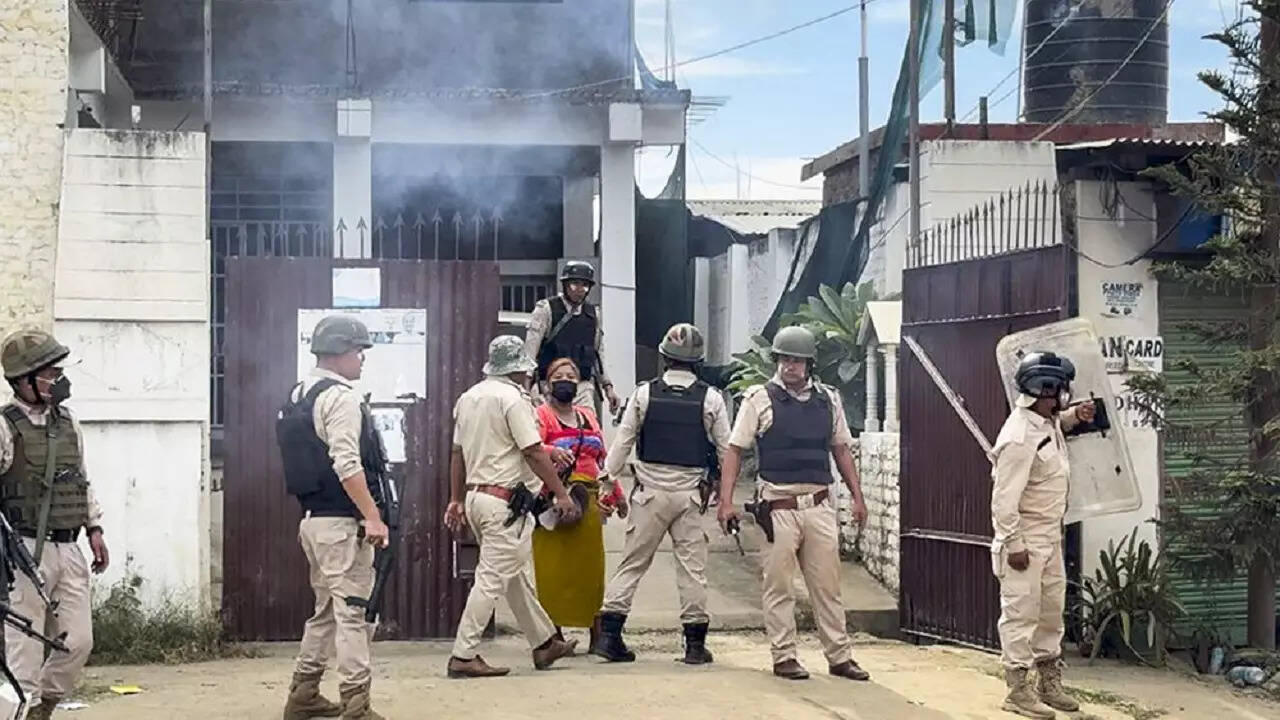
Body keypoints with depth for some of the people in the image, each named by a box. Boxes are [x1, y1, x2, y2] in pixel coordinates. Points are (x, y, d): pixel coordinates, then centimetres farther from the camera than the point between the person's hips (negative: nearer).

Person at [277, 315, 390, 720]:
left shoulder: (298, 396, 15)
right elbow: (347, 465, -22)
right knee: (353, 612, -7)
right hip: (341, 521, -10)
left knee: (326, 609, 18)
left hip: (312, 518, 10)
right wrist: (372, 516, -22)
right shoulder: (340, 397, -13)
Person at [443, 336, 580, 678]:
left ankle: (544, 643, 27)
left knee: (515, 575, 17)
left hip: (475, 496, 9)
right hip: (504, 502, -9)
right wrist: (561, 494, -12)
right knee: (493, 579, -6)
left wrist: (455, 500, 21)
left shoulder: (468, 397, 12)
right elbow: (533, 452, -16)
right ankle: (463, 656, -7)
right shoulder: (513, 398, -13)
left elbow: (457, 453, 16)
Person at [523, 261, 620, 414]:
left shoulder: (593, 314, 14)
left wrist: (607, 386, 18)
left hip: (583, 385, 4)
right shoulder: (546, 309, -1)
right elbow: (530, 350, -4)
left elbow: (598, 354, 22)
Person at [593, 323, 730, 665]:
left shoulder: (644, 394, -2)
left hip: (649, 492, 1)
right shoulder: (711, 399, -3)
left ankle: (609, 634, 1)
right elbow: (726, 451, 2)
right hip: (690, 495, -1)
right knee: (692, 567, 5)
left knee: (632, 563, 6)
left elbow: (622, 444, 0)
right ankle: (695, 643, 8)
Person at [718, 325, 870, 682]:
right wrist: (726, 501, -9)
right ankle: (783, 656, 10)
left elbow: (842, 449, 19)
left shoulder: (828, 399, 11)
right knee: (778, 585, 2)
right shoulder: (760, 398, -1)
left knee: (827, 584, 7)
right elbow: (735, 450, -1)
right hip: (779, 504, -3)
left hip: (819, 504, 3)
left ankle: (840, 656, 13)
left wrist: (857, 497, 13)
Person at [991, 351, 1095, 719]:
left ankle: (1049, 682, 25)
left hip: (1050, 537, 10)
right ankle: (1018, 690, 3)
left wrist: (1076, 416, 11)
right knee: (1021, 614, -3)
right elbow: (1004, 499, -24)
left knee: (1052, 612, 15)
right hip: (1025, 540, -10)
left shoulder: (1046, 420, 4)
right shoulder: (1020, 437, -24)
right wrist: (1014, 545, -23)